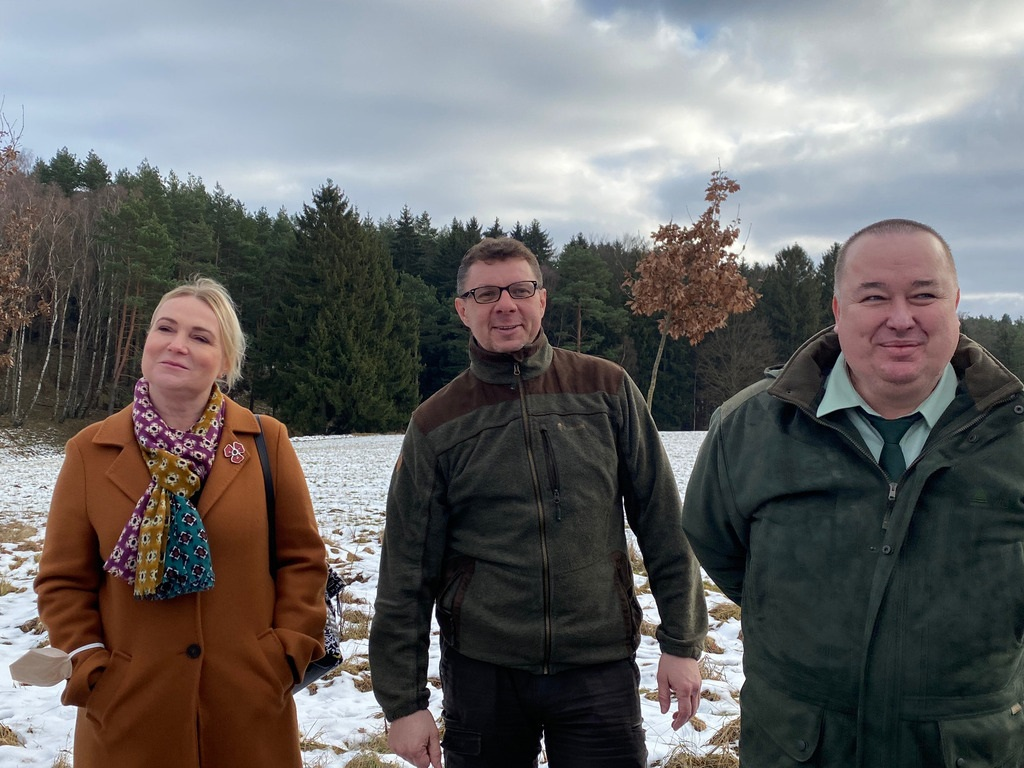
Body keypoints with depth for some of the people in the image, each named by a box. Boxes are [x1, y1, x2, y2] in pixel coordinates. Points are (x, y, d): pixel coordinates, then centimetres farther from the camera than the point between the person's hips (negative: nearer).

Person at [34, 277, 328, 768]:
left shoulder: (267, 442, -1)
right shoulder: (90, 451, 1)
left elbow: (303, 558, 2)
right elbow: (63, 578, 3)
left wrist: (289, 653, -6)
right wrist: (90, 669, -6)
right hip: (128, 711, 0)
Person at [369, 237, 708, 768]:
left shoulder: (607, 389, 0)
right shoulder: (437, 424, -1)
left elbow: (661, 521, 3)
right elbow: (406, 572, 1)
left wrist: (683, 641, 1)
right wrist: (403, 701, 0)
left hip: (598, 667, 0)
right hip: (481, 670, 0)